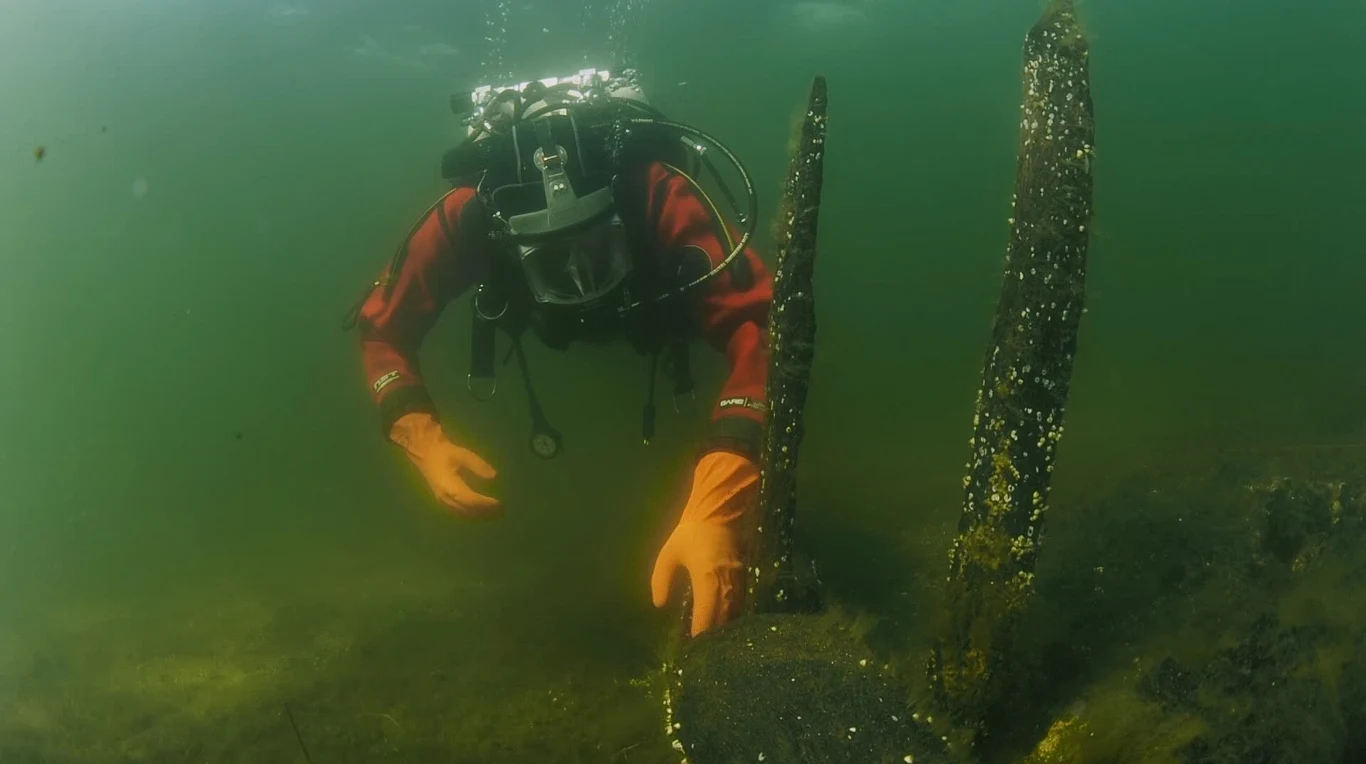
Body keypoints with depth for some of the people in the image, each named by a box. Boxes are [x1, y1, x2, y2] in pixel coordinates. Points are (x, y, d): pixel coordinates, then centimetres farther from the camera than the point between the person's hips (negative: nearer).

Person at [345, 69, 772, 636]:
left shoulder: (658, 194, -51)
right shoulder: (470, 213, -44)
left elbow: (754, 327, -59)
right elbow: (383, 332, -31)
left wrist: (715, 509, -73)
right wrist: (428, 443, -50)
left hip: (665, 305, -2)